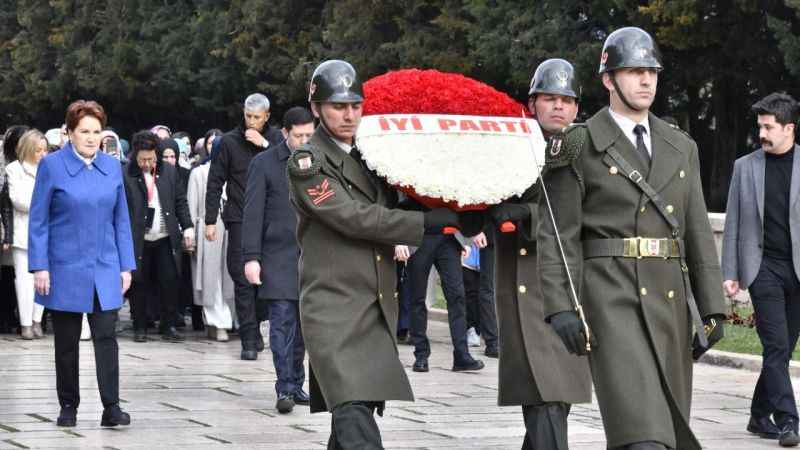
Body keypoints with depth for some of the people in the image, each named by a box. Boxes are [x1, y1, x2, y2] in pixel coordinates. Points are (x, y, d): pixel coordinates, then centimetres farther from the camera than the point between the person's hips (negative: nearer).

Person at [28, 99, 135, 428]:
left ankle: (111, 407, -8)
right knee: (66, 342, 7)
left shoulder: (112, 166, 6)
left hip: (105, 270, 2)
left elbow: (121, 220, 10)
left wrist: (126, 266, 6)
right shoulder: (52, 165, -4)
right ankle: (68, 406, 18)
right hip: (65, 271, -2)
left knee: (106, 336, -6)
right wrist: (39, 267, -9)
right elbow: (38, 221, -3)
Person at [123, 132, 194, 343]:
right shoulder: (125, 175, -6)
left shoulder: (169, 171, 6)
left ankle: (168, 326, 9)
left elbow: (180, 201, 11)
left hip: (165, 238, 3)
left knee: (169, 282, 0)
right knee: (139, 284, 3)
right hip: (138, 240, -2)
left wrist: (187, 227, 4)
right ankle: (140, 328, 13)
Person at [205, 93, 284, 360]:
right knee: (243, 278, -6)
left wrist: (264, 145, -12)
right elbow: (215, 183, 5)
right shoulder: (230, 142, 4)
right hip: (240, 219, -1)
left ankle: (254, 329, 20)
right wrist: (210, 220, 0)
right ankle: (250, 340, -6)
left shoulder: (275, 138, 8)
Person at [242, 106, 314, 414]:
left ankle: (296, 385, 17)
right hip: (279, 258, -4)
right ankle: (285, 388, -10)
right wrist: (251, 257, -9)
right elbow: (253, 213, -3)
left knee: (302, 325, 8)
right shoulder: (265, 163, -1)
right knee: (283, 321, -9)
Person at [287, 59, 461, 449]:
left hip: (378, 310, 7)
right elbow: (353, 218, -14)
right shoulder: (306, 163, -4)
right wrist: (427, 222, -14)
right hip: (334, 308, -7)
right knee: (354, 416, -19)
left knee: (358, 413, 9)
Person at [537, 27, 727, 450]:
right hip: (610, 299, -6)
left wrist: (711, 308, 8)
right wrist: (560, 307, -14)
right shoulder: (579, 146, 0)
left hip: (671, 299, 6)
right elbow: (557, 234, -4)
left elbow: (698, 232, 14)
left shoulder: (681, 147, 16)